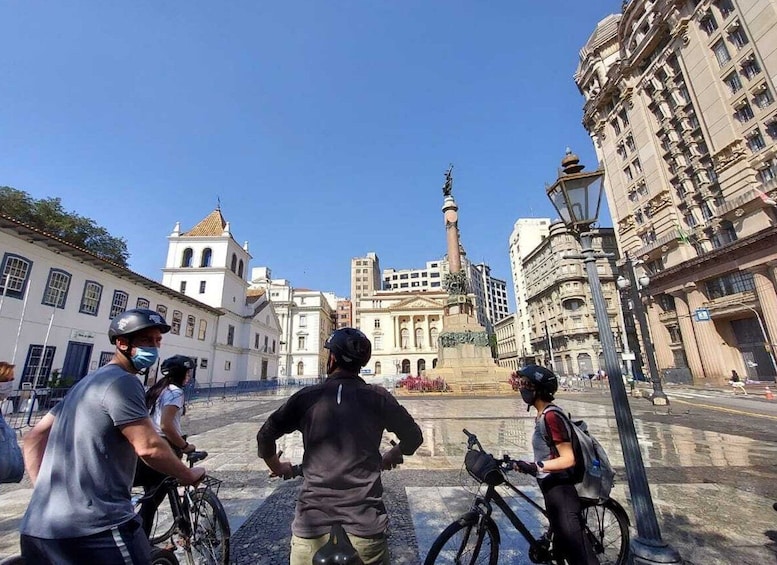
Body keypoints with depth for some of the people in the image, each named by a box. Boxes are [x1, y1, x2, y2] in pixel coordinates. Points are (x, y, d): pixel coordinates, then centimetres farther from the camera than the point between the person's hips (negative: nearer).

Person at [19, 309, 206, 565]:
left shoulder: (87, 381, 16)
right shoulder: (122, 382, -16)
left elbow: (35, 436, 19)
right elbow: (149, 447, -20)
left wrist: (46, 492, 15)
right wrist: (189, 476, -5)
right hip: (92, 526, -10)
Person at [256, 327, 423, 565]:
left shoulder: (307, 396, -5)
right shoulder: (378, 396, -6)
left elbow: (264, 436, 2)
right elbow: (414, 436, 4)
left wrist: (277, 467, 21)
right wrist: (393, 456, 23)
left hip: (312, 526, 0)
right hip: (366, 527, 1)